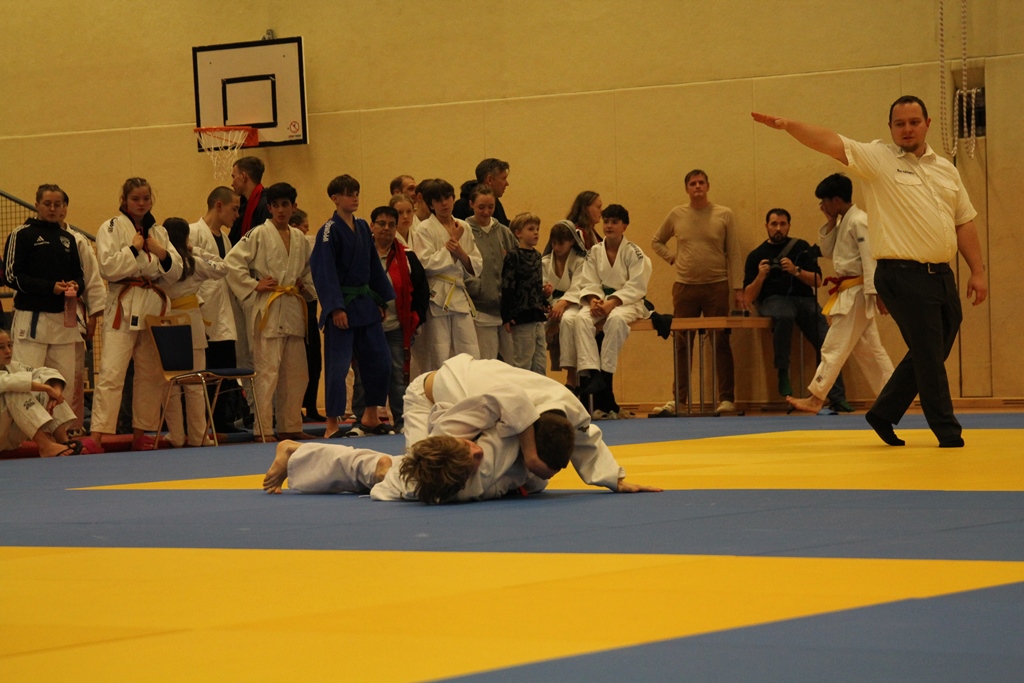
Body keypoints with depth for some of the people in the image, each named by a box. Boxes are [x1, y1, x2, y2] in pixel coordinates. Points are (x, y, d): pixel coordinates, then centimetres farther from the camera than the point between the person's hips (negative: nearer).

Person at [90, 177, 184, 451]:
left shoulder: (158, 232, 15)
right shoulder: (111, 228, 0)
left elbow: (174, 273, 11)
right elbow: (108, 267, -12)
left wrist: (162, 254, -6)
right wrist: (134, 249, -10)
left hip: (155, 306, 6)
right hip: (123, 307, -5)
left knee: (151, 373, 8)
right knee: (112, 371, -13)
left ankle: (140, 433, 17)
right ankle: (97, 434, -17)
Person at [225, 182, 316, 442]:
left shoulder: (299, 238, 12)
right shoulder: (259, 234, -5)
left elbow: (309, 271, 27)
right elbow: (232, 262, -11)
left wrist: (307, 288, 9)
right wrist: (253, 286, -13)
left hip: (293, 310, 7)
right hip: (267, 310, -7)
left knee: (295, 372, 10)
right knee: (268, 371, -10)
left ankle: (290, 426, 20)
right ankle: (264, 430, -7)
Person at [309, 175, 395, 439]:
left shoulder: (362, 227, 10)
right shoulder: (329, 231, -11)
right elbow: (325, 272, -15)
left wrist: (381, 301, 13)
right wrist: (336, 308, -20)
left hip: (365, 303, 7)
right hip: (342, 306, -7)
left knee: (379, 360, 9)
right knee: (338, 365, -6)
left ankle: (370, 416, 22)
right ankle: (332, 424, -1)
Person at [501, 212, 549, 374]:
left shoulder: (537, 256, 12)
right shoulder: (514, 256, -11)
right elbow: (507, 288, -14)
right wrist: (506, 317, -17)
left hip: (538, 317, 8)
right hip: (522, 317, -8)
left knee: (540, 363, 11)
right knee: (522, 361, -3)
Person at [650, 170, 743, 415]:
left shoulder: (724, 215, 2)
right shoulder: (677, 215, 7)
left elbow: (734, 254, 1)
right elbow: (657, 241, 22)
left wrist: (738, 288, -4)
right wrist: (672, 257, 4)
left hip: (716, 286, -2)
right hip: (684, 287, 2)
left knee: (721, 344, -1)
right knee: (681, 345, 5)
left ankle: (727, 398, 2)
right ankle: (679, 399, 10)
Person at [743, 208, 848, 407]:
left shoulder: (801, 247, 13)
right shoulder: (756, 256, 10)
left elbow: (817, 281, 4)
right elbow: (749, 298, 4)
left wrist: (796, 271, -12)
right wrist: (760, 276, -13)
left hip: (804, 299, 2)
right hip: (773, 300, -2)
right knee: (784, 316, -39)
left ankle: (838, 398, -21)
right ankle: (783, 375, -29)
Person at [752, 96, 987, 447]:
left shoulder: (946, 169, 13)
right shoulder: (878, 158, -2)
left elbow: (965, 222, 15)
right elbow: (830, 142, -14)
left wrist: (978, 271, 10)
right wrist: (788, 125, -28)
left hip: (941, 275, 6)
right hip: (903, 276, -6)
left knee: (930, 354, 13)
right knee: (928, 356, -4)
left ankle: (884, 414, 28)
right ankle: (948, 432, 6)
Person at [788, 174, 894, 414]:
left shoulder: (859, 221, -16)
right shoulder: (844, 222, 13)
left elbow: (870, 260, -21)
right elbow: (827, 252, 18)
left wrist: (875, 294, -26)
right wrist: (830, 224, 5)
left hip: (857, 294, -10)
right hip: (849, 293, 10)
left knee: (834, 347, -7)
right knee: (869, 349, 11)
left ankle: (816, 398, -4)